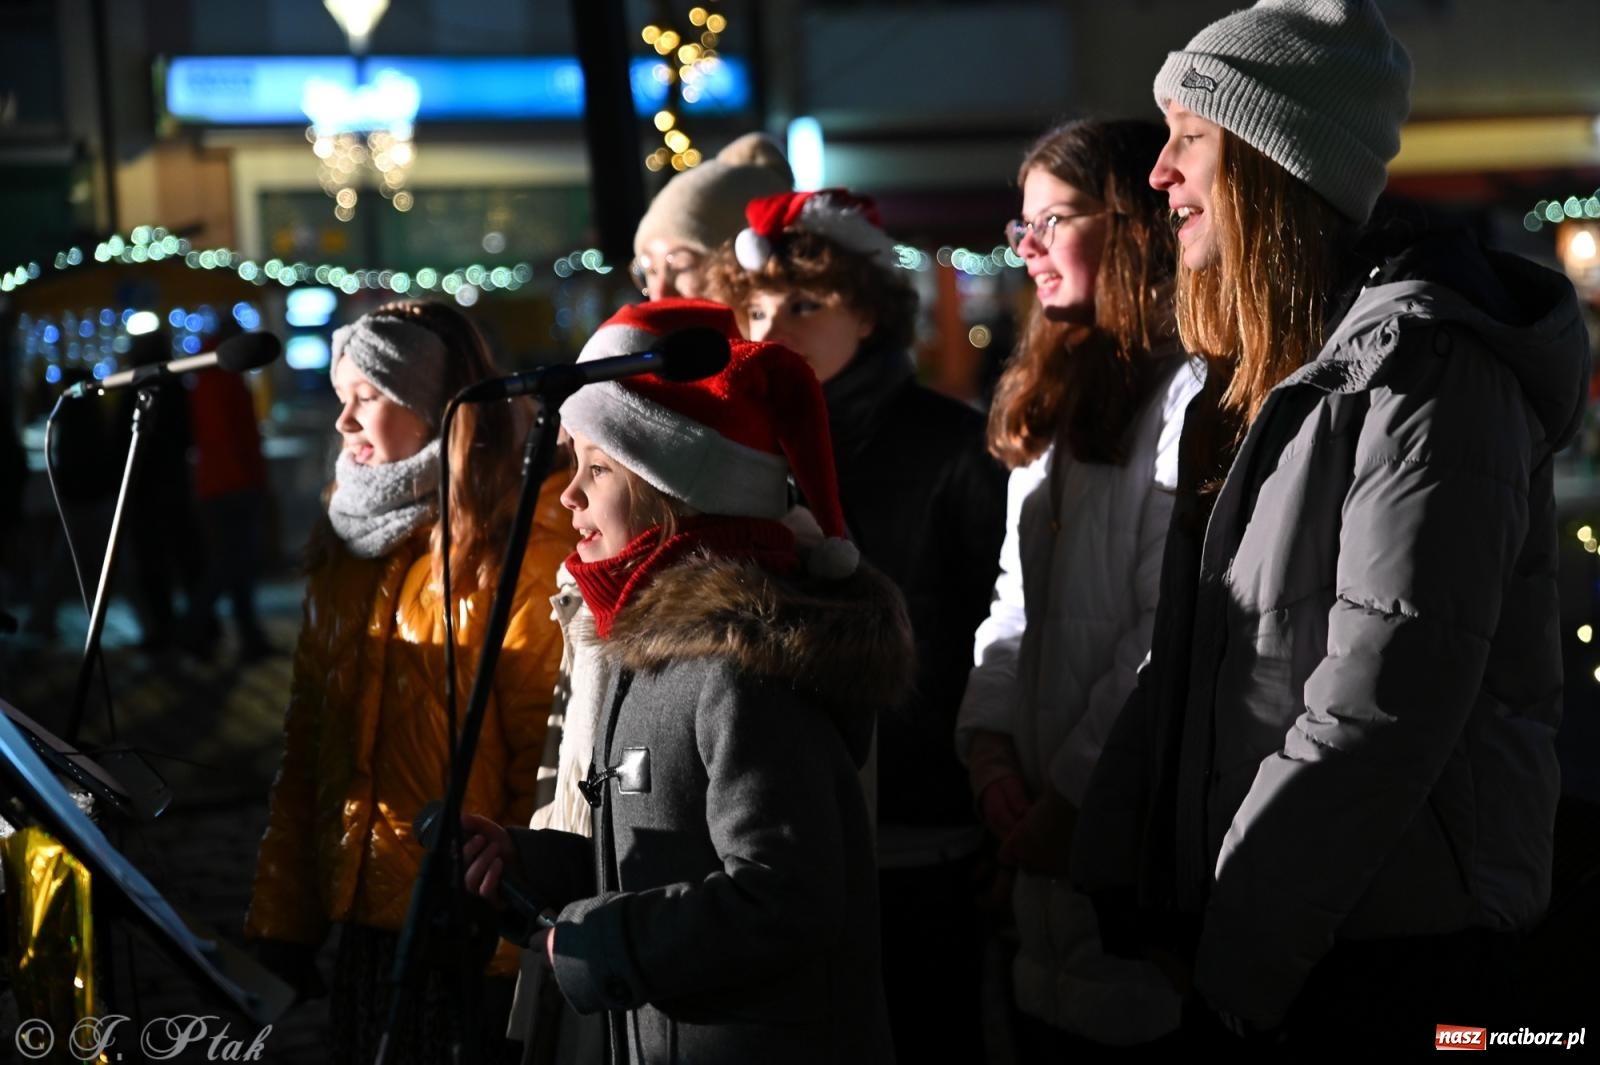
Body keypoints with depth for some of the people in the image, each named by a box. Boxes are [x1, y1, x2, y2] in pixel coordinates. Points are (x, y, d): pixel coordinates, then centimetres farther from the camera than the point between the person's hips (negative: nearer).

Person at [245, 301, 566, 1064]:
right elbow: (309, 735, 10)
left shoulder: (517, 550, -11)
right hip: (361, 906, 6)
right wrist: (285, 905, 8)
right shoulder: (347, 535, 9)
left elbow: (547, 755, -14)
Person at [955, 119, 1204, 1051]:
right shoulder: (1057, 396, 18)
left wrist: (1075, 791, -16)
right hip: (1048, 826, 8)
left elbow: (1174, 628, -18)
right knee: (1051, 1025, 12)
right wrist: (989, 738, 1)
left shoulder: (1186, 390, -12)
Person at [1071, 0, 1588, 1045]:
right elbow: (1192, 660, 14)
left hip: (1390, 956, -8)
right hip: (1254, 943, 8)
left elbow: (1378, 713, -22)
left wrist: (1236, 959, -17)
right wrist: (1114, 878, 5)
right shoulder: (1277, 374, 14)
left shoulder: (1420, 366, -16)